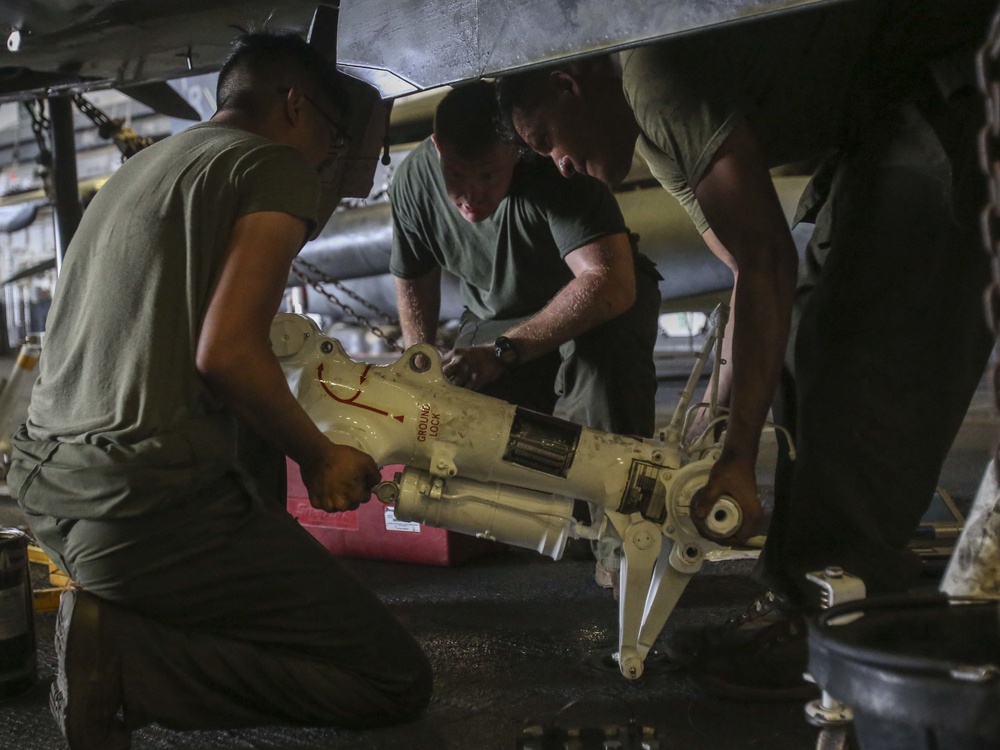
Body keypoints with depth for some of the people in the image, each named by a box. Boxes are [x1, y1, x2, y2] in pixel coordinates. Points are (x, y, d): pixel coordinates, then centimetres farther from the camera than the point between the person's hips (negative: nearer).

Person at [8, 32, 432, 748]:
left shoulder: (135, 169, 20)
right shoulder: (276, 164, -5)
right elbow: (225, 352, -18)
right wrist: (321, 458, -2)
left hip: (45, 487, 9)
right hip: (151, 508, -9)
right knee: (399, 681, -2)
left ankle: (113, 616, 12)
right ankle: (119, 657, -10)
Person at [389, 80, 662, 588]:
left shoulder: (553, 172, -32)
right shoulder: (413, 181, -15)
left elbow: (611, 284, -44)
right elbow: (412, 278, 4)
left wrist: (505, 352, -49)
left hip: (595, 306, -4)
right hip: (496, 322, 4)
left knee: (603, 342, -40)